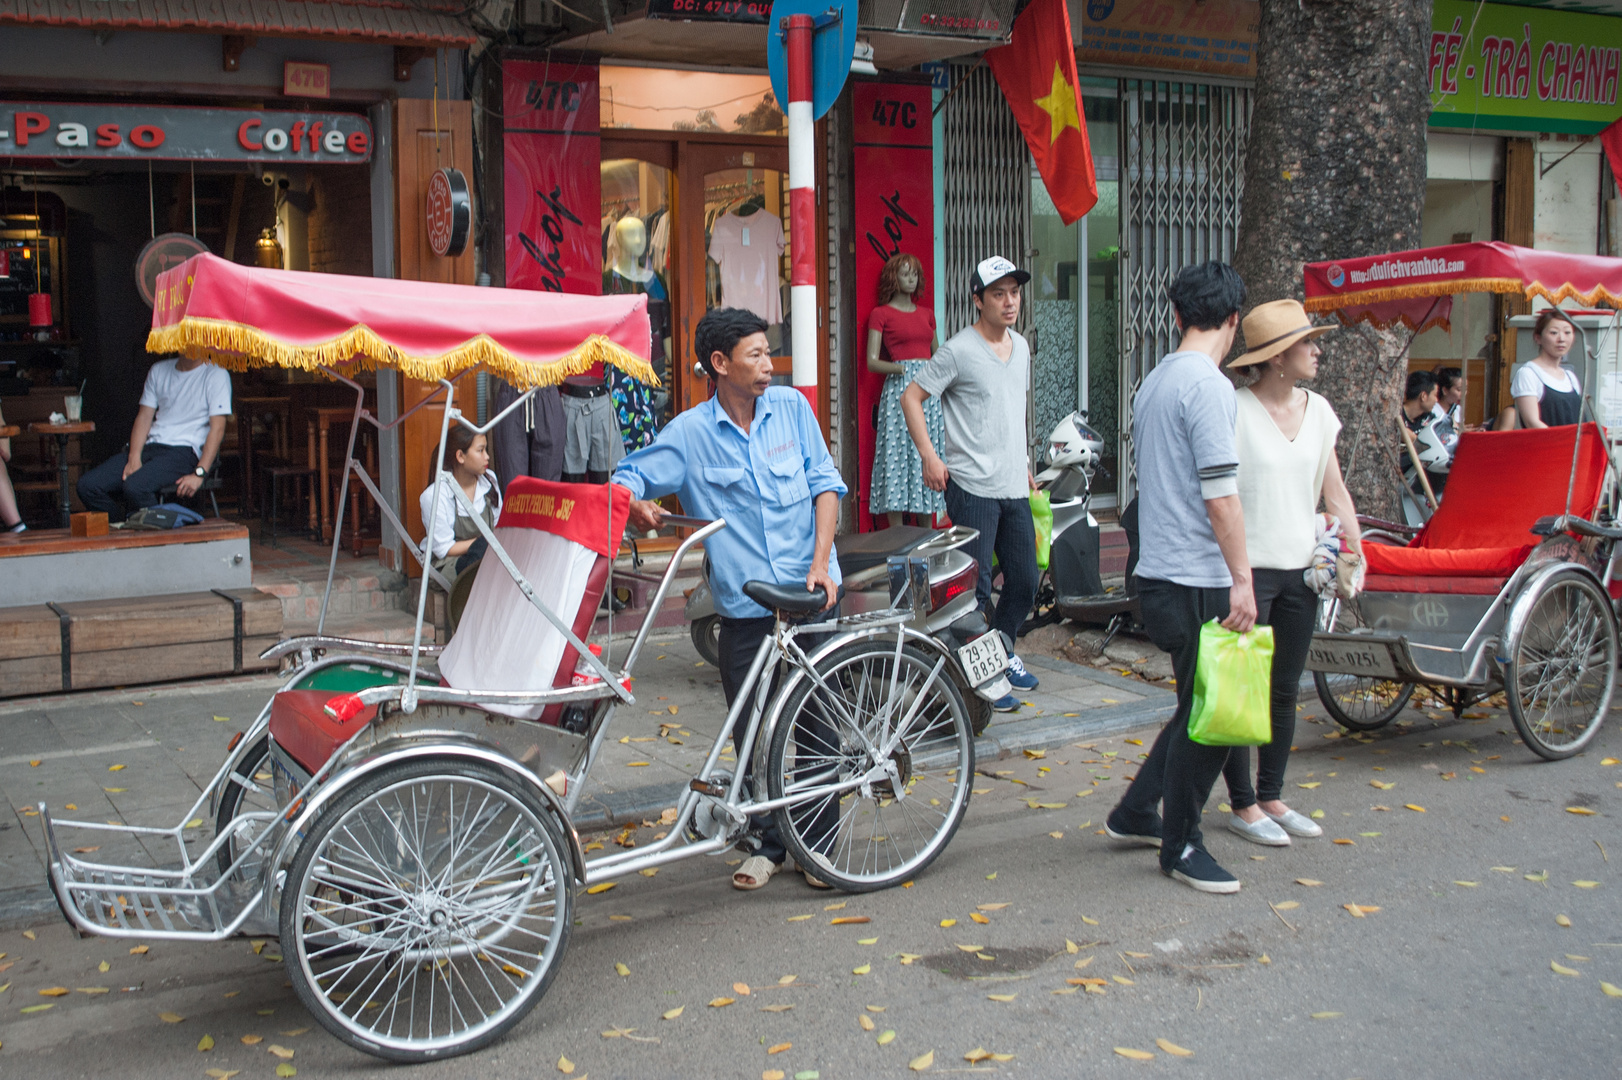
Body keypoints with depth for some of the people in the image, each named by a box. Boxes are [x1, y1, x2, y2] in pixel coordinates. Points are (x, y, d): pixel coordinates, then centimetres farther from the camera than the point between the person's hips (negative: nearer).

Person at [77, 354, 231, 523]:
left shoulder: (216, 375, 2)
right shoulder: (159, 370, 19)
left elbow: (217, 428, -7)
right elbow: (144, 416, 13)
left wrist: (199, 474, -19)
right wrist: (134, 458, -5)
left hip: (183, 451, -6)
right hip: (150, 446, 6)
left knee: (134, 486, -34)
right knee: (87, 485, -13)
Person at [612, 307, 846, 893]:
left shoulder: (791, 407, 3)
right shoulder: (689, 432, -2)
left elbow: (826, 486, 3)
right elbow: (627, 477, 1)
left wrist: (821, 562, -8)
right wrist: (635, 504, -24)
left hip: (811, 595, 1)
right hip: (744, 607, -1)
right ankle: (769, 843, 23)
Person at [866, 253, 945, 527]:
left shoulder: (926, 313, 18)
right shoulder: (881, 314, 3)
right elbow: (872, 362, -4)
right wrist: (901, 369, -18)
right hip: (899, 387, -5)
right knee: (898, 455, -7)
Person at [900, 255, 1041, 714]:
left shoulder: (1021, 346, 13)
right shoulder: (959, 350, -10)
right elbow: (911, 397, -7)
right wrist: (929, 457, -13)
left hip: (1015, 487, 7)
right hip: (973, 487, -7)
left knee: (1025, 581, 13)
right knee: (976, 586, -3)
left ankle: (1003, 652, 34)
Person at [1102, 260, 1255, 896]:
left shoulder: (1154, 382, 14)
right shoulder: (1208, 386, -15)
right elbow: (1220, 494, -20)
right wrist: (1242, 578, -17)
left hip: (1159, 574, 10)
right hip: (1197, 581, -10)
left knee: (1201, 708, 20)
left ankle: (1135, 814, 28)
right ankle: (1180, 846, 11)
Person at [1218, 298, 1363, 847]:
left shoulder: (1318, 410, 8)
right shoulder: (1234, 411, -12)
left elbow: (1334, 490, 14)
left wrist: (1355, 549, 9)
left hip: (1300, 569, 7)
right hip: (1248, 569, -7)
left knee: (1286, 690, 13)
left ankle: (1271, 796, 25)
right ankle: (1242, 805, 13)